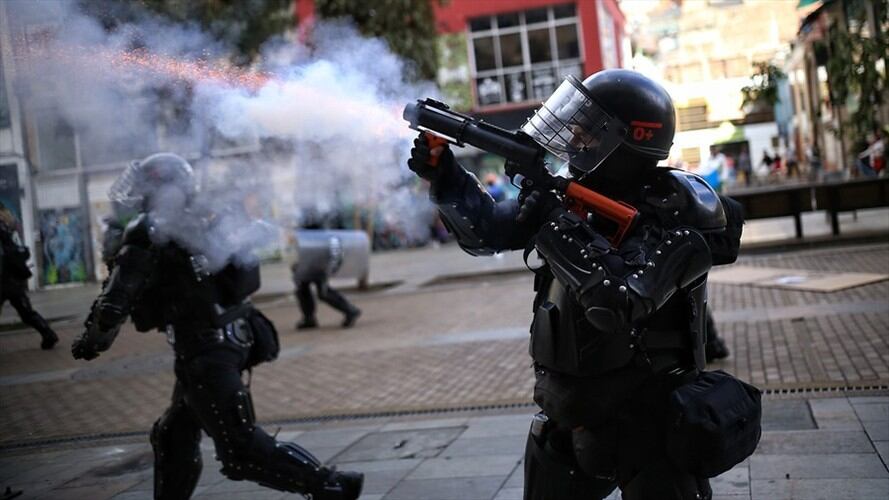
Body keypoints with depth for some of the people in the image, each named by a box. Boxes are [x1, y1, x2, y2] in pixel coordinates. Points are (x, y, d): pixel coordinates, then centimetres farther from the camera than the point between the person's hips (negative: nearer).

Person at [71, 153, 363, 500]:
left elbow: (115, 302, -13)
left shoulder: (151, 234, -11)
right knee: (174, 436, 21)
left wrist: (91, 341, 4)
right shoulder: (211, 222, 11)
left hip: (203, 353, -9)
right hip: (234, 340, 9)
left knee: (241, 450, -7)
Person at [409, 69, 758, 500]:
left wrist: (552, 220, -26)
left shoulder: (682, 210, -18)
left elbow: (619, 301, -31)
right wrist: (444, 176, -6)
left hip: (646, 427, -6)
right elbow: (485, 230, 9)